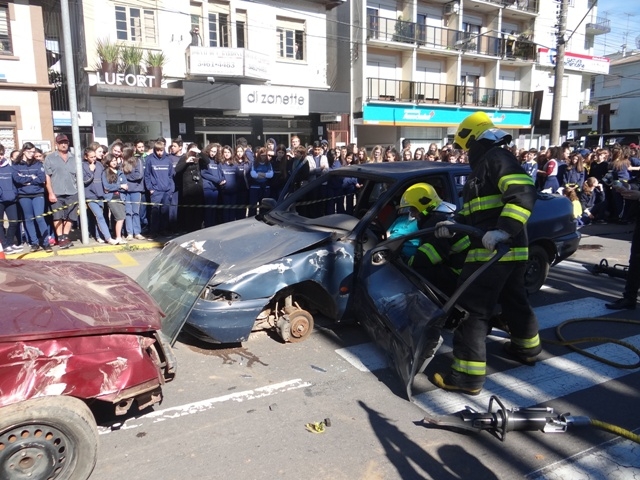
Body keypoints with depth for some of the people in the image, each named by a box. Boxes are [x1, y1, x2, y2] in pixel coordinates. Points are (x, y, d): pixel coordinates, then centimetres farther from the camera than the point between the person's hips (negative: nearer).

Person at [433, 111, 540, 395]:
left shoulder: (497, 158, -10)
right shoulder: (484, 165, 23)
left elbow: (523, 193, -25)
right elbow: (476, 212, 23)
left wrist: (504, 230, -34)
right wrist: (453, 226, 8)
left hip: (494, 249, -11)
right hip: (512, 249, 11)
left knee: (473, 308, -9)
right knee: (514, 299, 26)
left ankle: (468, 375, -6)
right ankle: (527, 348, 46)